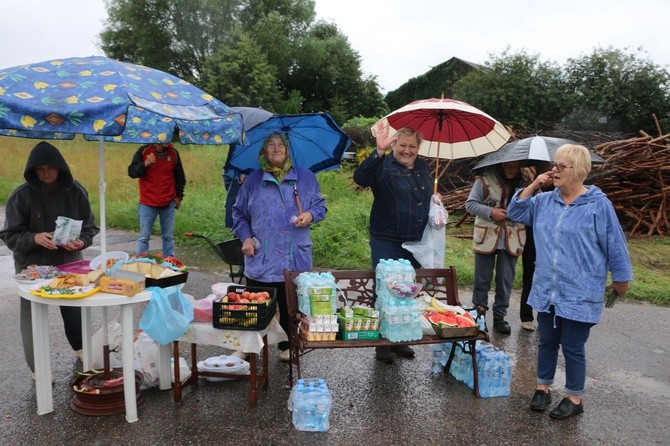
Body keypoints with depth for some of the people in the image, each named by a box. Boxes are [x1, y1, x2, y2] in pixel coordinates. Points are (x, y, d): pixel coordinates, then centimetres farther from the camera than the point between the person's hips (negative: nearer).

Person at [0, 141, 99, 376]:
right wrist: (34, 238, -27)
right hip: (33, 267, -2)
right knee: (34, 316, 5)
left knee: (76, 310, 16)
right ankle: (38, 368, 22)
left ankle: (80, 348, 42)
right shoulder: (21, 196, -11)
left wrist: (81, 242, -18)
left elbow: (89, 227, 2)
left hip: (69, 264, 2)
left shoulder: (76, 191, -5)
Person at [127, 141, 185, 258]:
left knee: (168, 236, 8)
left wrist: (179, 196, 13)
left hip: (168, 204, 2)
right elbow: (131, 172, -7)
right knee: (144, 237, 0)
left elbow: (179, 176, 13)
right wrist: (145, 164, -24)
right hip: (147, 203, -2)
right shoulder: (143, 151, -5)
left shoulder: (173, 153, 2)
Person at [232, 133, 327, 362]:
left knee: (291, 307, 7)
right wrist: (245, 238, 1)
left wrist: (310, 215, -9)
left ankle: (287, 347, 24)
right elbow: (239, 213, 14)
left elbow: (320, 204, 13)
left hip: (295, 259, 0)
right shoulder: (253, 180, 8)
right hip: (260, 259, 0)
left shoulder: (305, 177, 8)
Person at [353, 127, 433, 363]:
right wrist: (379, 152, -38)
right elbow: (360, 178, -29)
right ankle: (382, 343, 15)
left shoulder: (424, 169, 12)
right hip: (387, 242, -6)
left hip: (416, 242, 6)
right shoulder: (383, 165, -8)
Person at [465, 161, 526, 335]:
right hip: (486, 237, -2)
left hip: (511, 240, 2)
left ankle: (499, 317, 23)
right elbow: (470, 204, -4)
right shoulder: (485, 180, -6)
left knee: (506, 280, 9)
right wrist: (490, 212, -17)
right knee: (482, 279, 9)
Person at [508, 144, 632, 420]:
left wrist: (621, 281, 0)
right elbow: (515, 212, 8)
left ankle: (574, 398, 25)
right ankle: (543, 388, 33)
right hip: (546, 291, 5)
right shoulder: (544, 201, 4)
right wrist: (534, 185, -2)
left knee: (573, 347, 7)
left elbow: (615, 247, -6)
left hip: (579, 295, -5)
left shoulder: (599, 205, -11)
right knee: (547, 341, 17)